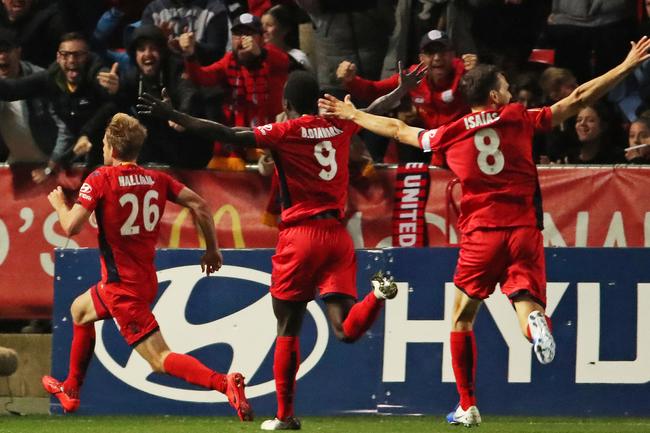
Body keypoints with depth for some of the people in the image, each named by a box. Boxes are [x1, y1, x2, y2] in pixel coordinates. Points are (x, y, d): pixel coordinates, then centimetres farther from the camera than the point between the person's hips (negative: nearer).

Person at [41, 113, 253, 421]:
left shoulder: (100, 179, -14)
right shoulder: (156, 179, 3)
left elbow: (72, 227, -18)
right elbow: (198, 204, -3)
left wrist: (59, 204, 4)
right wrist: (212, 248, 8)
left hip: (122, 286, -8)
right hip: (146, 278, 8)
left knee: (159, 359, -10)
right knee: (79, 310, 32)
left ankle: (225, 383, -28)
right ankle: (70, 391, 42)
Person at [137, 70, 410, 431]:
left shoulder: (285, 132, -7)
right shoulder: (339, 126, 8)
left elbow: (228, 135, -15)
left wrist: (172, 116, -12)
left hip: (300, 236, -4)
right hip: (337, 235, 4)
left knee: (288, 327, 8)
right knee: (346, 330, -2)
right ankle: (379, 294, -31)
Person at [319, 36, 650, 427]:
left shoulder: (451, 134, 8)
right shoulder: (521, 119, 5)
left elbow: (398, 129, 22)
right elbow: (578, 99, 6)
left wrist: (352, 115, 39)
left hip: (481, 234, 1)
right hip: (524, 232, -1)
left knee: (462, 319, 15)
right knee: (527, 309, -2)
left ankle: (468, 406, 13)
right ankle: (535, 321, -40)